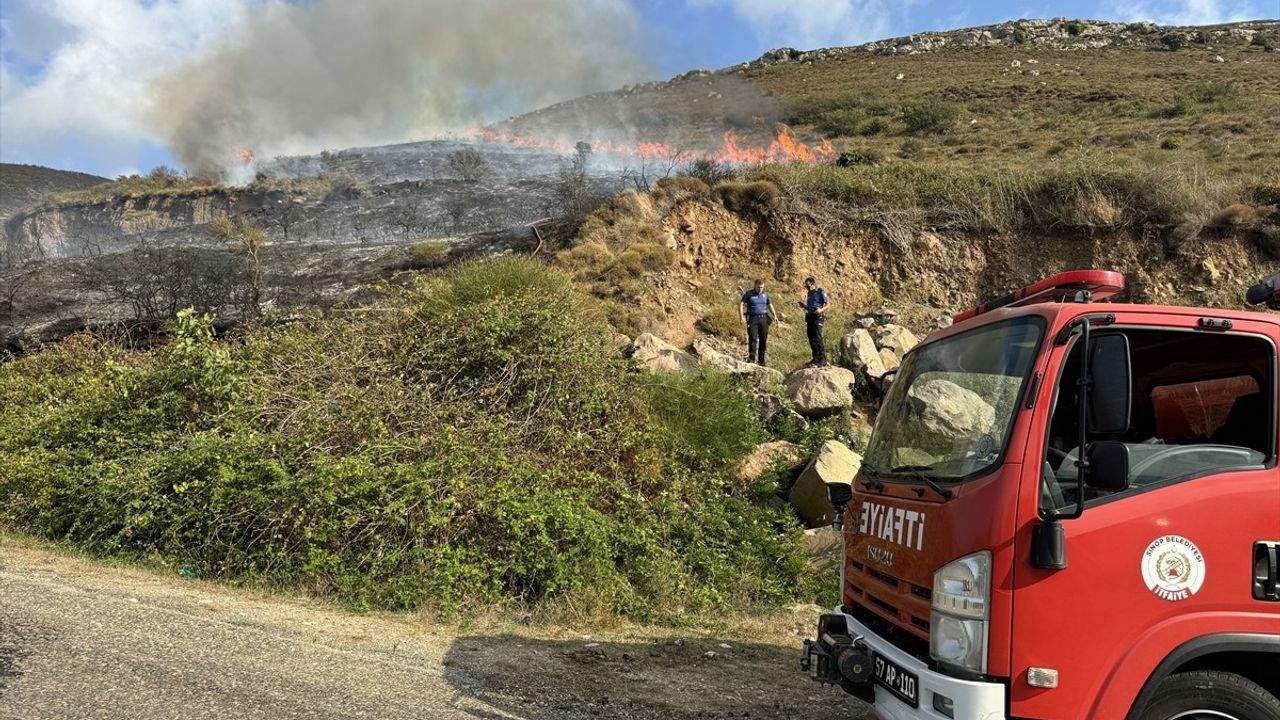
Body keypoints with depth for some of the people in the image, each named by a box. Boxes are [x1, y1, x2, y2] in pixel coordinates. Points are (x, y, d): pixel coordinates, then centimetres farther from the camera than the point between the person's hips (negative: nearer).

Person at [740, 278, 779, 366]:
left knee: (763, 339, 5)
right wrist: (741, 317, -17)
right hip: (753, 319, -4)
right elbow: (741, 304, -6)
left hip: (763, 318, 4)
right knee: (753, 338, -14)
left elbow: (770, 305, 22)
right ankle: (751, 358, -15)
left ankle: (761, 360, 15)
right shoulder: (748, 294, -1)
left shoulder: (765, 294, 11)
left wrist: (774, 316, 12)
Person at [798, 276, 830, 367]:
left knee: (818, 338, -13)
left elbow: (828, 304, -7)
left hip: (817, 318, -8)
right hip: (810, 317, 8)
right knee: (811, 339, 9)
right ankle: (816, 359, 18)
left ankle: (823, 360, -12)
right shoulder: (810, 294, 17)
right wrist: (803, 305, 5)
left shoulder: (821, 292, -6)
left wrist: (821, 310, -24)